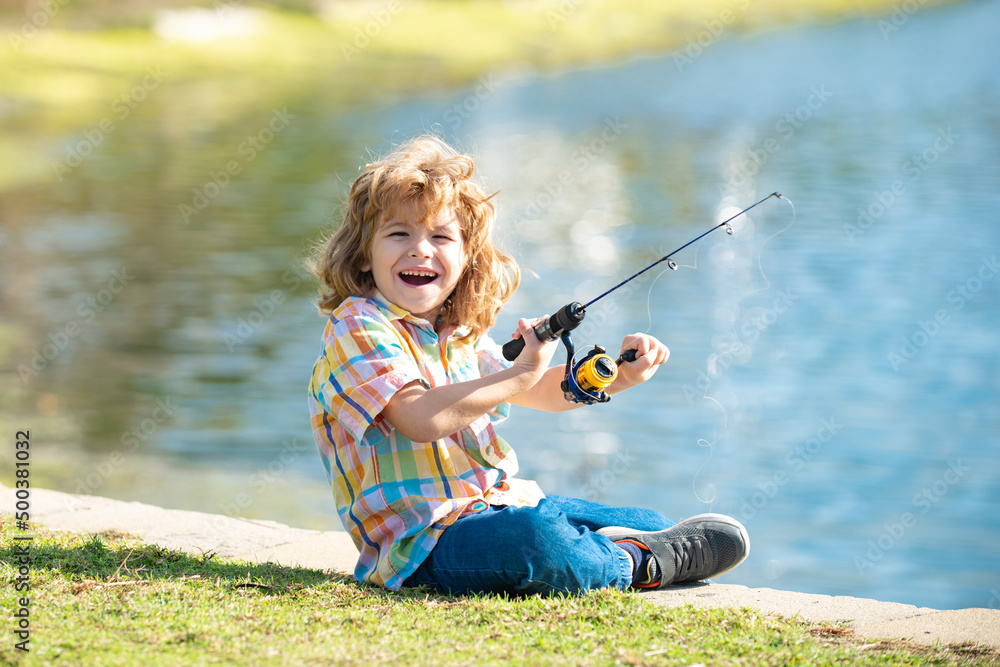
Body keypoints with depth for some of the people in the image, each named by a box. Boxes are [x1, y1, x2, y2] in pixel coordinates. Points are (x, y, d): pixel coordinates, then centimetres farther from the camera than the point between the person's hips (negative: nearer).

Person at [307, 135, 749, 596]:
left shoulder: (459, 333, 15)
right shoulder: (357, 325, -12)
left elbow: (545, 392, 22)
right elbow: (422, 419, -27)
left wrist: (619, 375, 3)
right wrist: (520, 373, -23)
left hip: (504, 503, 9)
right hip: (424, 537, -9)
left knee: (651, 524, 16)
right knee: (537, 540, -36)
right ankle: (640, 564, -13)